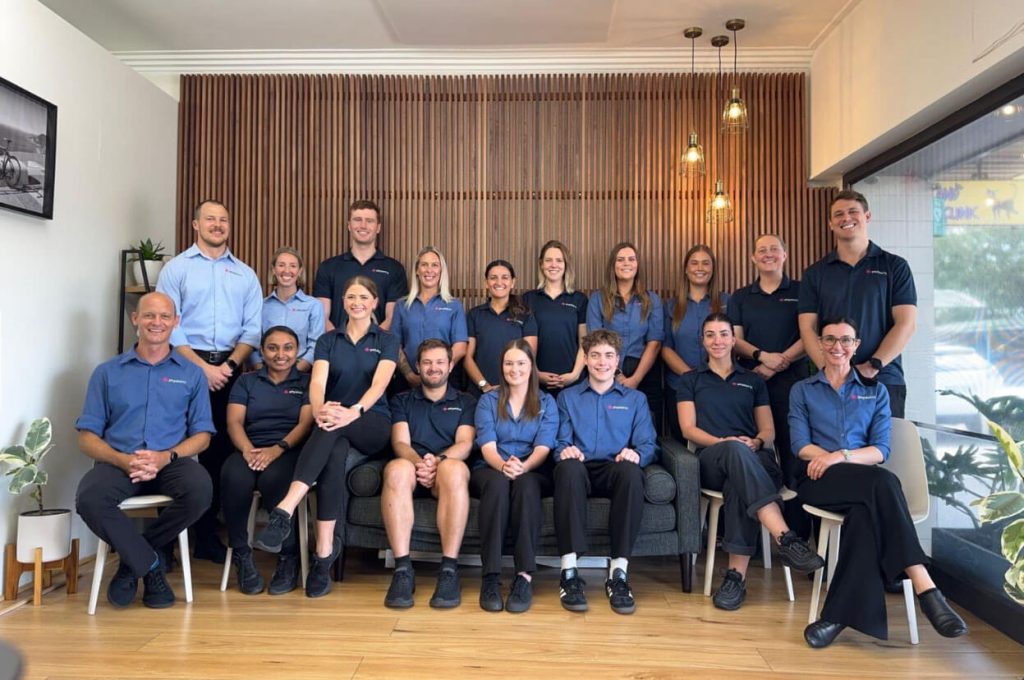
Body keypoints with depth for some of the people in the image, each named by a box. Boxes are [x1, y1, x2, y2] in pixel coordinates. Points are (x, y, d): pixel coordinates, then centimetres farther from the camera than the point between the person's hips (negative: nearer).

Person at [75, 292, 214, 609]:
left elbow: (202, 435, 7)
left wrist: (166, 457, -13)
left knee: (201, 489, -32)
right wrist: (122, 460, -13)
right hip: (118, 462, 0)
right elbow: (87, 436, 7)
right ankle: (150, 563, -8)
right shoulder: (107, 372, 13)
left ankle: (133, 560, -6)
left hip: (172, 462, 0)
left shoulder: (191, 374, 13)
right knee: (89, 499, -33)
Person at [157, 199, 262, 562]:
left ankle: (207, 534, 15)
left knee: (219, 450, 5)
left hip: (228, 369, 3)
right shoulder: (176, 268, 5)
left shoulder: (245, 274, 13)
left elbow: (253, 328, 6)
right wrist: (202, 367, -12)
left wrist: (229, 365, -8)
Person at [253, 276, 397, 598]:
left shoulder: (386, 341, 6)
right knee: (334, 455, -36)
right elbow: (317, 382, -8)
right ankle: (324, 553, -39)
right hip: (334, 426, 2)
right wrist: (319, 409, -33)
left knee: (334, 427, -37)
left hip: (373, 426, -2)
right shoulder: (327, 340, 11)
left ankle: (284, 512, -48)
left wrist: (354, 411, -35)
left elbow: (379, 384, -13)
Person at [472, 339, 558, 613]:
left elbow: (543, 447, -3)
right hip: (492, 469, 0)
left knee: (526, 484, -37)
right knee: (498, 483, -37)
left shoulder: (546, 402, 12)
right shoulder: (488, 400, 12)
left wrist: (523, 467, -26)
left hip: (533, 472, 0)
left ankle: (525, 576, -40)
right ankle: (490, 576, -39)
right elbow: (487, 446, -3)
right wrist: (503, 465, -26)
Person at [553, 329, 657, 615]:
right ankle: (569, 572, -38)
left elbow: (647, 445, 10)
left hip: (615, 471, 0)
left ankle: (619, 573, -33)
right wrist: (565, 451, -14)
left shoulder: (635, 399, 23)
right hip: (581, 469, 0)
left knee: (631, 471, -37)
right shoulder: (568, 397, 22)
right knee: (568, 466, -38)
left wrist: (636, 454, -14)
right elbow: (560, 444, 11)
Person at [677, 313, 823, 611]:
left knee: (740, 482, -39)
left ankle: (737, 574, -42)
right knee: (737, 450, -41)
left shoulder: (753, 381, 25)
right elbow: (688, 428, 7)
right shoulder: (690, 380, 21)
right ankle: (786, 539, -52)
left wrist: (756, 442, -8)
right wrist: (723, 442, -12)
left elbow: (768, 430, 17)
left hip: (755, 459, 1)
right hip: (712, 460, -1)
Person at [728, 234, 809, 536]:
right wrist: (762, 356, -12)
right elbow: (735, 339, 7)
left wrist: (779, 362, -11)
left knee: (793, 453, -5)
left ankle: (798, 531, 1)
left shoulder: (800, 292, 8)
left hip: (791, 380, -2)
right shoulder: (740, 298, 15)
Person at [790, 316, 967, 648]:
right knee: (883, 483, -37)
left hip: (865, 481, 2)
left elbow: (880, 450, 6)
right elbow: (801, 446, 4)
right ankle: (925, 589, -41)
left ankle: (840, 614, -40)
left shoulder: (875, 391, 20)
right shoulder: (802, 390, 18)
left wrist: (842, 456, -15)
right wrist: (832, 459, -16)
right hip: (820, 481, -2)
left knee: (865, 511, -40)